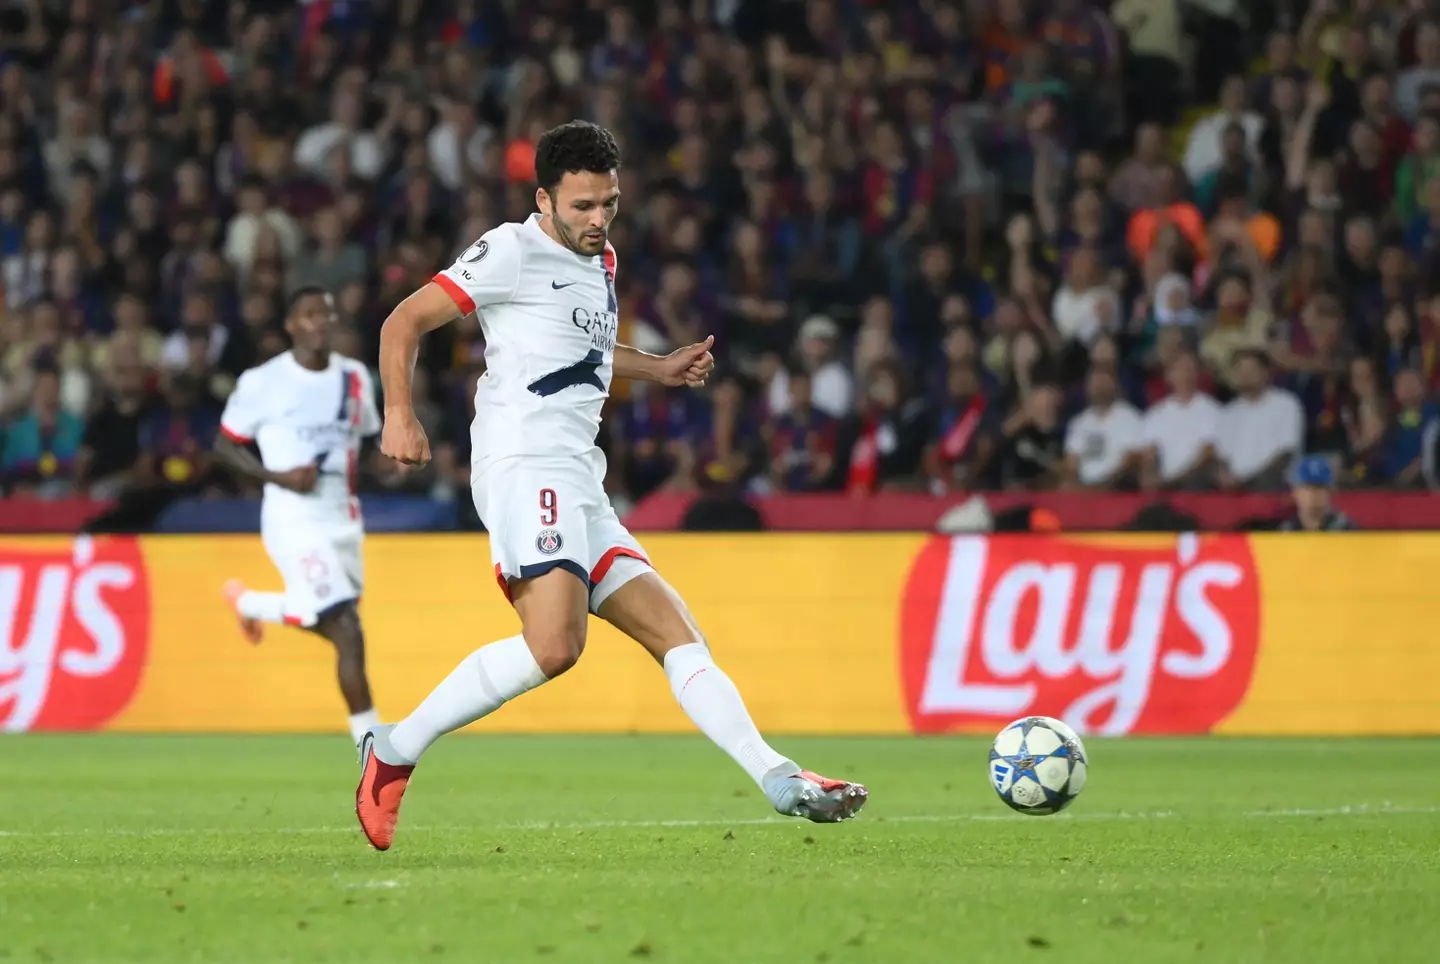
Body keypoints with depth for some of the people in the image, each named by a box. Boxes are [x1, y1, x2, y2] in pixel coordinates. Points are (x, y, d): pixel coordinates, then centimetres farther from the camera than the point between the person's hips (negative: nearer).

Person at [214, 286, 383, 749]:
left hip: (343, 519, 6)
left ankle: (248, 603, 47)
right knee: (348, 632, -16)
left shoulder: (355, 378, 6)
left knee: (326, 620, 18)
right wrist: (277, 477, -16)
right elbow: (224, 445, -1)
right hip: (295, 522, -6)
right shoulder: (262, 383, -9)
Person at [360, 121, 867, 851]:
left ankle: (777, 779, 0)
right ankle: (393, 753, -19)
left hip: (579, 487, 9)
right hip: (526, 467, -9)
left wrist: (660, 369, 33)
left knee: (675, 634, 3)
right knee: (555, 642, -27)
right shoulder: (513, 251, -2)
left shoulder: (601, 262, 24)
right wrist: (400, 415, -18)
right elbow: (404, 323, -4)